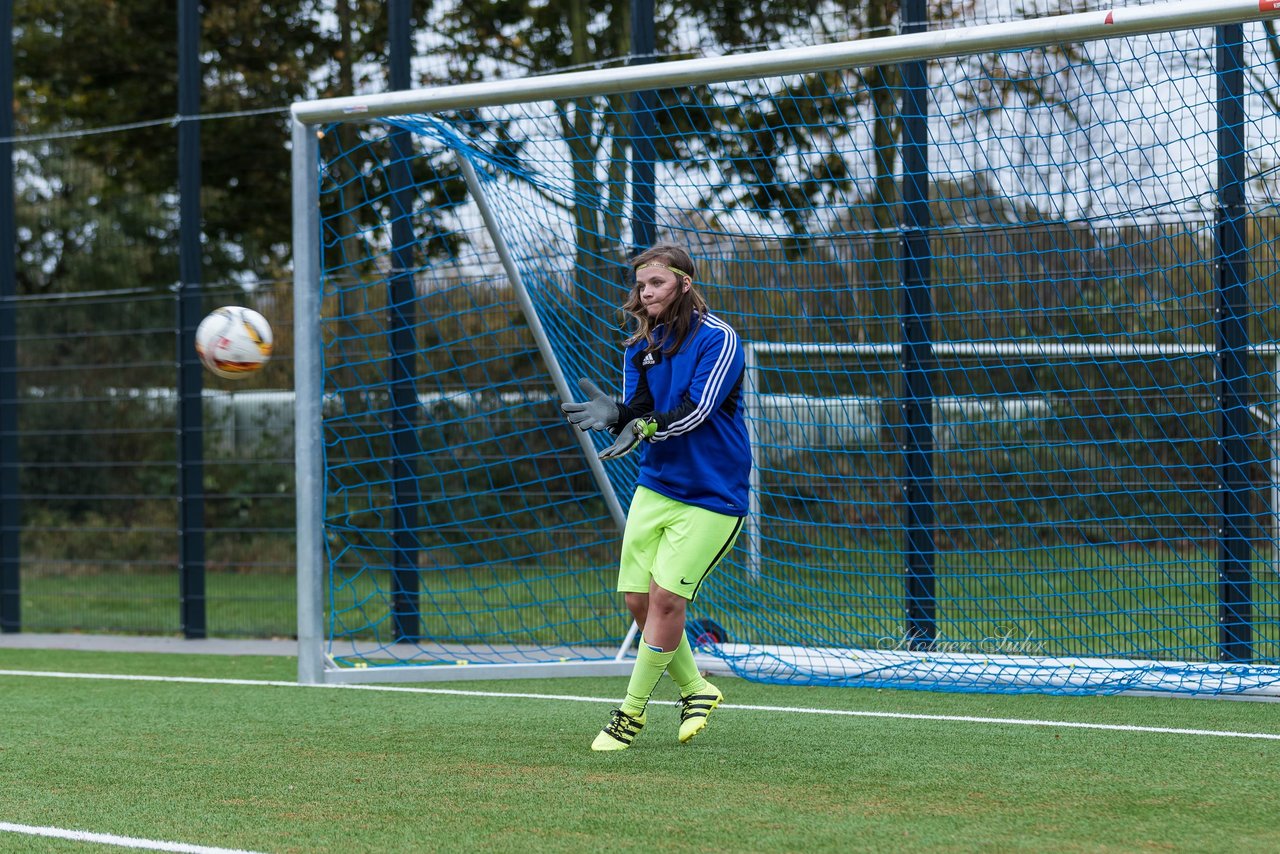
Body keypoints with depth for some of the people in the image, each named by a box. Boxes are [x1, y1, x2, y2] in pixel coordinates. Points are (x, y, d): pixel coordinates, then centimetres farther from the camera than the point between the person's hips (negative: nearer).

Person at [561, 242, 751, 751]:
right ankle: (695, 691, 24)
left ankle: (633, 712, 0)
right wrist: (616, 414, -23)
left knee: (665, 598, -12)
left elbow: (696, 410, -21)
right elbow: (640, 414, 1)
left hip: (711, 495, -6)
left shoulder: (718, 340, -12)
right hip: (654, 487, 6)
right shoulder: (640, 347, 7)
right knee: (638, 600, 2)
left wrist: (646, 426, -36)